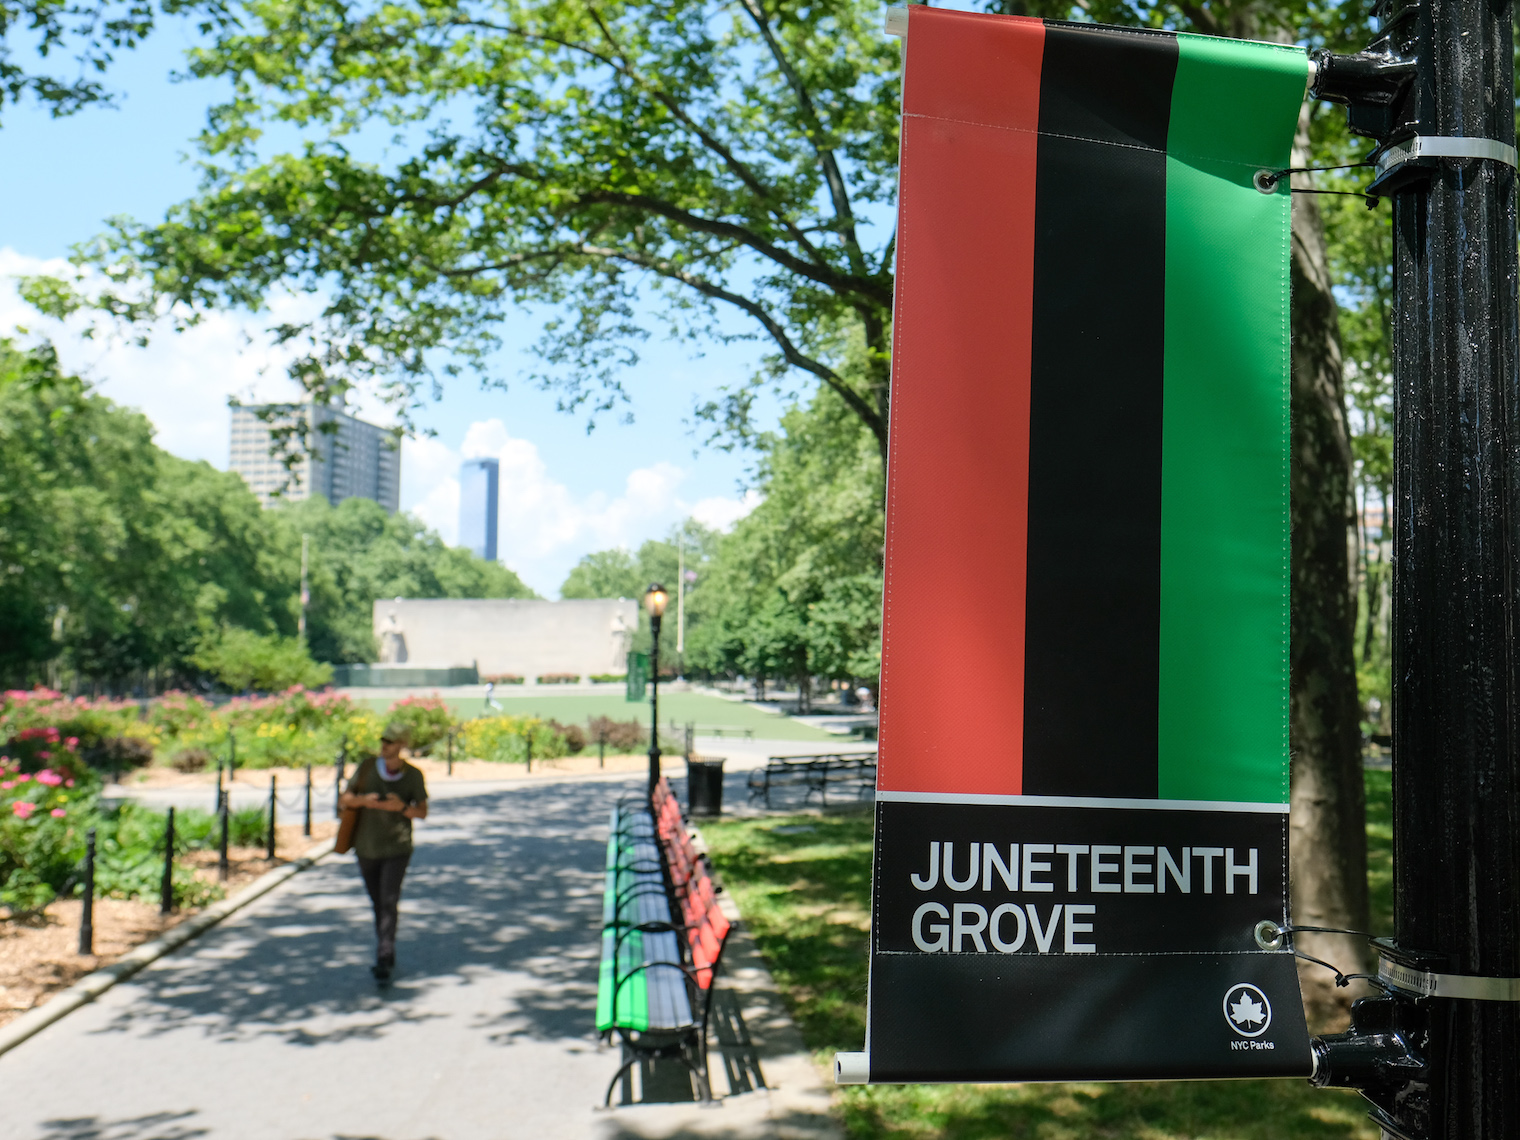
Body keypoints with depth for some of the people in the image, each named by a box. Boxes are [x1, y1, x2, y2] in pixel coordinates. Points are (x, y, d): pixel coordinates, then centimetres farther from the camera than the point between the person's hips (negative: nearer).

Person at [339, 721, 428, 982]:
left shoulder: (413, 775, -8)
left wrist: (401, 806, -26)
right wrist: (363, 800, -25)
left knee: (388, 902, -16)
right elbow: (343, 801, -3)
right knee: (378, 902, 14)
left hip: (397, 849, -3)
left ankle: (383, 960, -13)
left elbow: (422, 812, -6)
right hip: (367, 848, 3)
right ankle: (387, 954, 31)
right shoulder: (367, 767, -5)